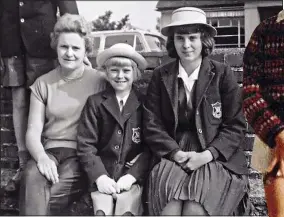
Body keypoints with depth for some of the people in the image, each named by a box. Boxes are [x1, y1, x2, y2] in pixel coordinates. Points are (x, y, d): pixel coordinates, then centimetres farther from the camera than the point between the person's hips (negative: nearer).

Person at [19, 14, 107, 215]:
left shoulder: (100, 81, 3)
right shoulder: (43, 83, 11)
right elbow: (33, 131, 4)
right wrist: (41, 157, -16)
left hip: (83, 153, -2)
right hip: (50, 150, 2)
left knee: (53, 193, -30)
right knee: (31, 178, -32)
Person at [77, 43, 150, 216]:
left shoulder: (145, 103, 5)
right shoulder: (95, 103, 5)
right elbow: (86, 145, 1)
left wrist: (132, 176, -11)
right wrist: (100, 176, -12)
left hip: (133, 175, 0)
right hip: (103, 174, 0)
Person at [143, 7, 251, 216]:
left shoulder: (223, 74, 1)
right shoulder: (160, 76, 7)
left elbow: (236, 125, -1)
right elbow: (152, 125, 3)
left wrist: (206, 155, -15)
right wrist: (176, 153, -13)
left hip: (216, 157, -1)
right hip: (173, 155, 2)